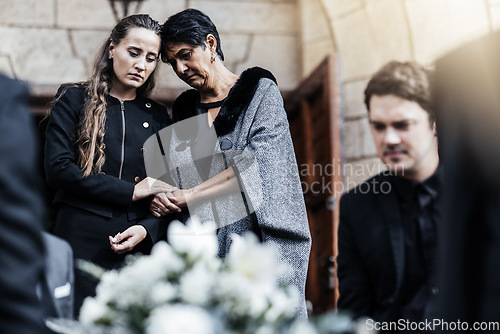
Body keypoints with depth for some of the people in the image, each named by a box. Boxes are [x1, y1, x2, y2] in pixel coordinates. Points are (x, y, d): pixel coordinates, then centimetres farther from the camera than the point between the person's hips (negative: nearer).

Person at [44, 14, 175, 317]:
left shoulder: (157, 116, 13)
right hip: (81, 243, -3)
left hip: (139, 244, 3)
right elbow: (58, 168, -8)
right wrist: (130, 191, -10)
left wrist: (148, 230, -8)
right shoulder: (75, 100, 4)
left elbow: (167, 191, 12)